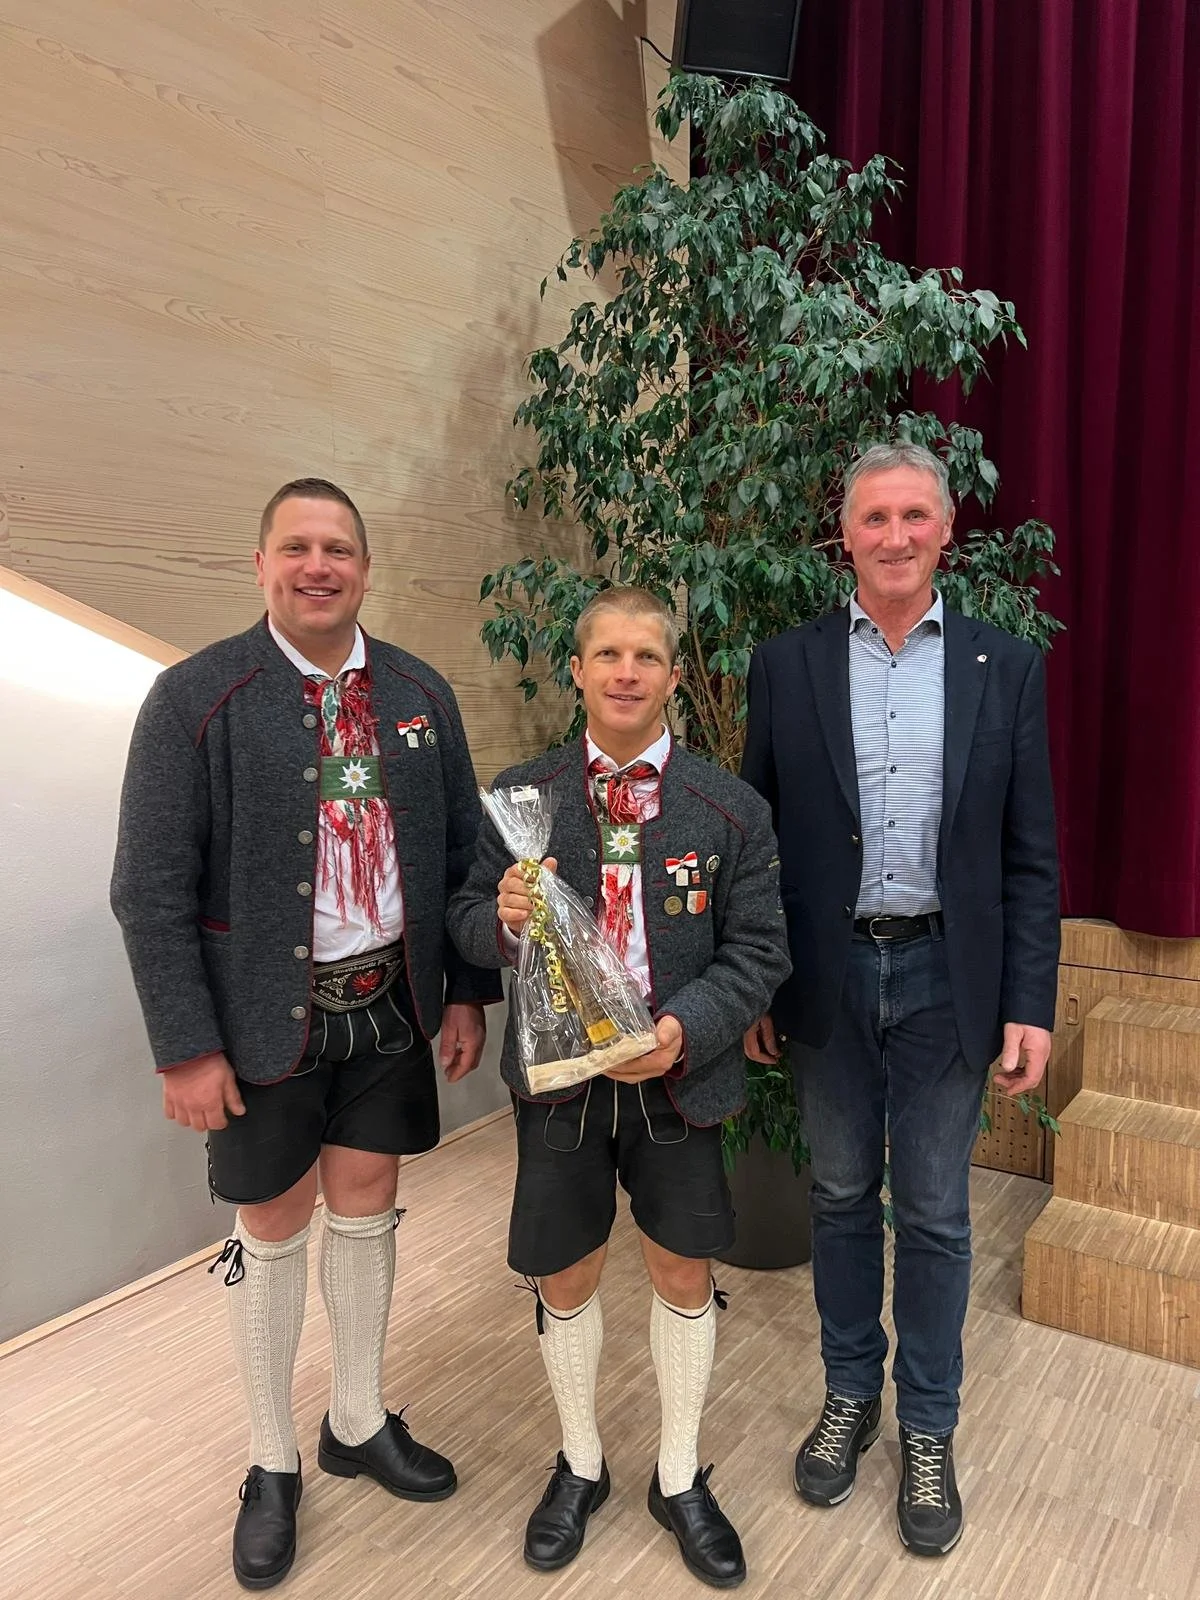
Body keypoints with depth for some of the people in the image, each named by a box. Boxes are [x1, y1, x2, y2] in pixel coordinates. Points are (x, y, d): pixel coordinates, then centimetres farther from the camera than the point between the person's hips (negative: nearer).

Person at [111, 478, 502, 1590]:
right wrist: (187, 1047, -12)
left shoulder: (420, 694, 1)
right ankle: (272, 1464, 36)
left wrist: (467, 992, 3)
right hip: (266, 1015, -3)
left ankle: (358, 1425, 42)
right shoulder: (195, 697, -10)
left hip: (392, 1004, 4)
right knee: (275, 1231, 13)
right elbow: (152, 890, -11)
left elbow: (462, 850, 6)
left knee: (367, 1213, 18)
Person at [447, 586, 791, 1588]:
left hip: (679, 1080, 0)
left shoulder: (732, 809, -5)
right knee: (566, 1279, 15)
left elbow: (758, 953, -6)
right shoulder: (521, 795, -2)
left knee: (684, 1277, 14)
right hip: (558, 1080, 1)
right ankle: (581, 1467, 43)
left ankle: (680, 1479, 40)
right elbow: (467, 921, 2)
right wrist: (503, 919, -22)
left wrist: (684, 1029, -22)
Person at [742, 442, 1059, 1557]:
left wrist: (1030, 1005, -4)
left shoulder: (1005, 668, 0)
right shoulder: (787, 665, 0)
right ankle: (849, 1395, 38)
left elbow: (1030, 856, 0)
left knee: (934, 1215, 13)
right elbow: (755, 835, 2)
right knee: (841, 1197, 17)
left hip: (945, 979, 0)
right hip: (828, 977, 1)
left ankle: (927, 1430, 34)